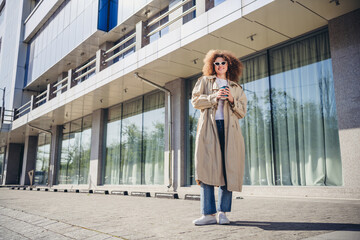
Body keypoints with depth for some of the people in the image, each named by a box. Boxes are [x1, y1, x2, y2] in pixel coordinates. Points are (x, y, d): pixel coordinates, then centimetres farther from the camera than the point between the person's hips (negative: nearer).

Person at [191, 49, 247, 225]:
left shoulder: (236, 88, 23)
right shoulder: (204, 81, 20)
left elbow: (242, 112, 16)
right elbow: (195, 100, 6)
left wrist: (232, 100, -2)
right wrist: (214, 97, -7)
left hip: (229, 129, 2)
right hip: (208, 128, -1)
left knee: (229, 169, -6)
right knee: (206, 168, -10)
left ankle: (223, 212, 3)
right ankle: (209, 213, -8)